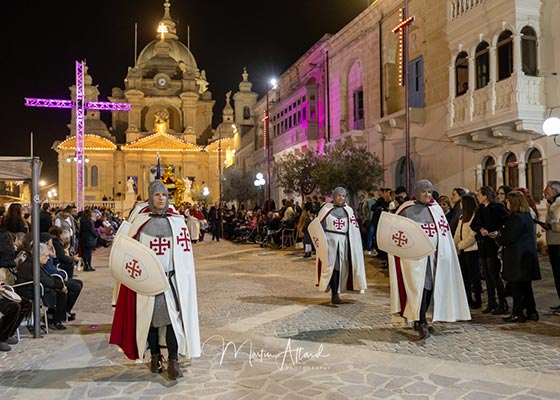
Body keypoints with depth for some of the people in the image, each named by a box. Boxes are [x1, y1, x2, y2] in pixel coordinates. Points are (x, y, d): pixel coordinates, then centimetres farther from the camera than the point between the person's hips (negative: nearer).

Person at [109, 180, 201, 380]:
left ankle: (173, 360, 0)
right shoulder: (140, 221, 3)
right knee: (150, 317, 8)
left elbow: (184, 250, 2)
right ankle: (155, 356, 24)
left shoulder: (177, 220, 3)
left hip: (172, 277, 0)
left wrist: (185, 278, -3)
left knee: (173, 316, -6)